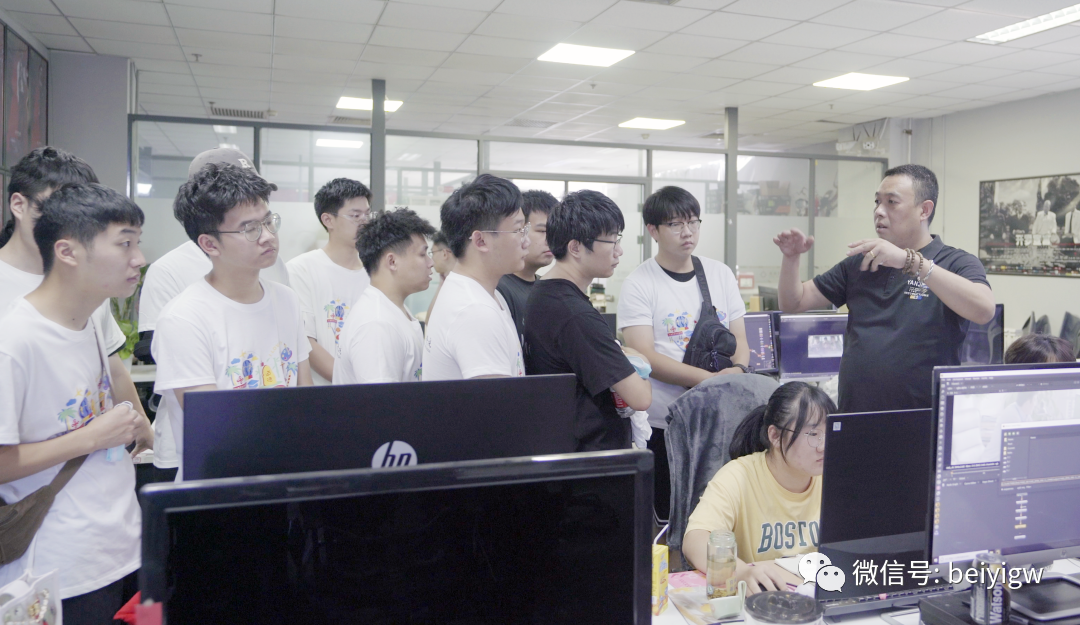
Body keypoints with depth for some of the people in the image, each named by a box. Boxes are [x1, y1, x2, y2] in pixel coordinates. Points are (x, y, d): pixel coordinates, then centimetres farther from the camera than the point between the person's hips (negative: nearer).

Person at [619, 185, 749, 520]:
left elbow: (739, 339, 12)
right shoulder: (639, 284, -5)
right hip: (665, 424, -4)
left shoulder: (720, 273, 10)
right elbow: (645, 357, -14)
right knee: (673, 517, 4)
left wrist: (738, 370, -10)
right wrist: (710, 378, -21)